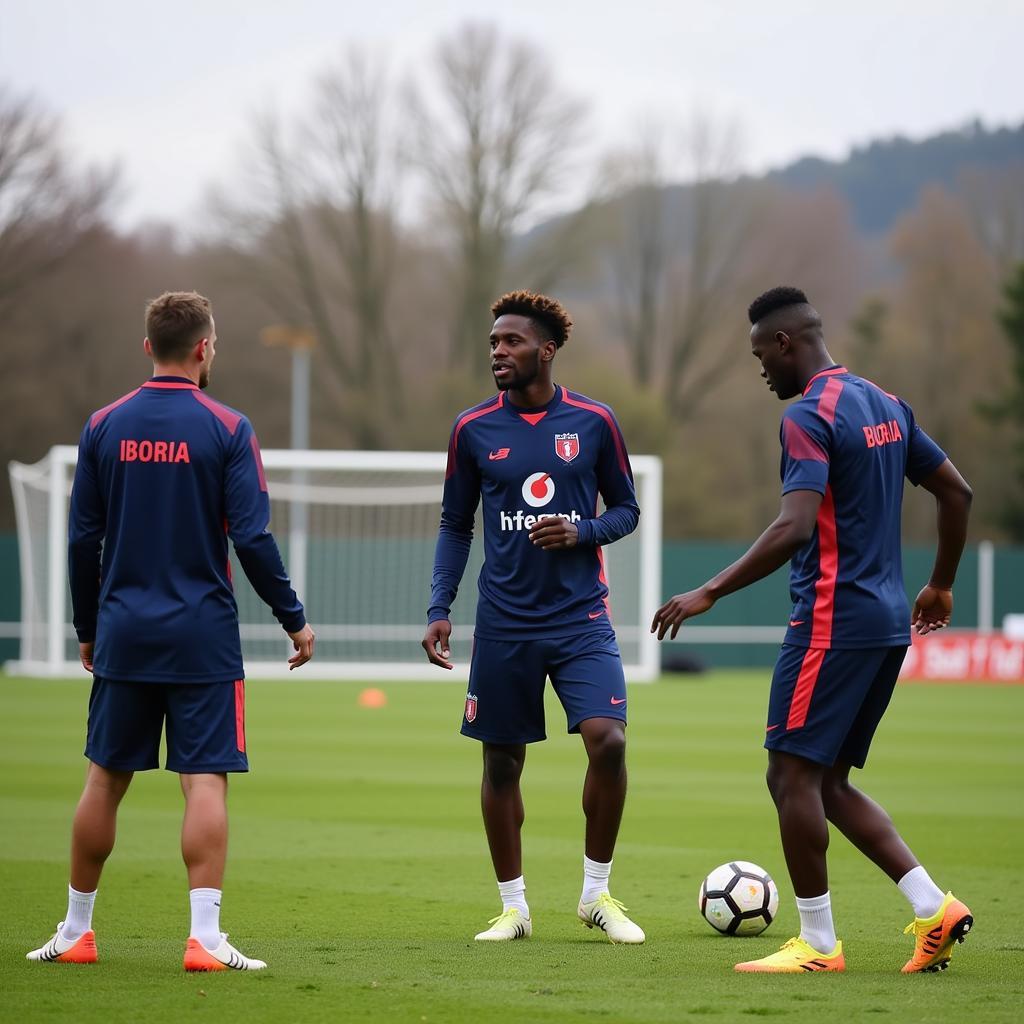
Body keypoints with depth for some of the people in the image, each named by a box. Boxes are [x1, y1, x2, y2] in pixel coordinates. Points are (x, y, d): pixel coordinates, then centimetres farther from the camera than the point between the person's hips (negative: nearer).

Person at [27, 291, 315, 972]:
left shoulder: (105, 427, 4)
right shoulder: (226, 430, -6)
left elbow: (83, 539, 7)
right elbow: (252, 539, -10)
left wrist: (87, 628, 18)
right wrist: (295, 620, 1)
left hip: (122, 635, 4)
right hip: (203, 636, -4)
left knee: (106, 779, 12)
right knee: (205, 781, -4)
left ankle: (76, 930, 19)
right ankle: (205, 939, -10)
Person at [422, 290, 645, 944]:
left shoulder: (594, 421, 0)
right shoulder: (473, 429, 3)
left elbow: (626, 510, 8)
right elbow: (456, 526, 10)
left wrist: (583, 531, -13)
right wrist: (439, 609, 1)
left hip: (581, 617, -1)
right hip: (505, 624, 1)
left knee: (608, 740, -16)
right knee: (502, 763, 5)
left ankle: (597, 894, 1)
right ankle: (514, 908, 19)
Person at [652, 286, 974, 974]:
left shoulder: (809, 415, -14)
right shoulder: (886, 405, 14)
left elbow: (796, 527, -25)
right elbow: (957, 491, 19)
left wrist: (710, 593, -22)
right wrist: (941, 586, 30)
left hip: (832, 620, -9)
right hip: (888, 621, 9)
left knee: (794, 775, -2)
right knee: (830, 782, 13)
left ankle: (818, 945, 0)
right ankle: (934, 908, 4)